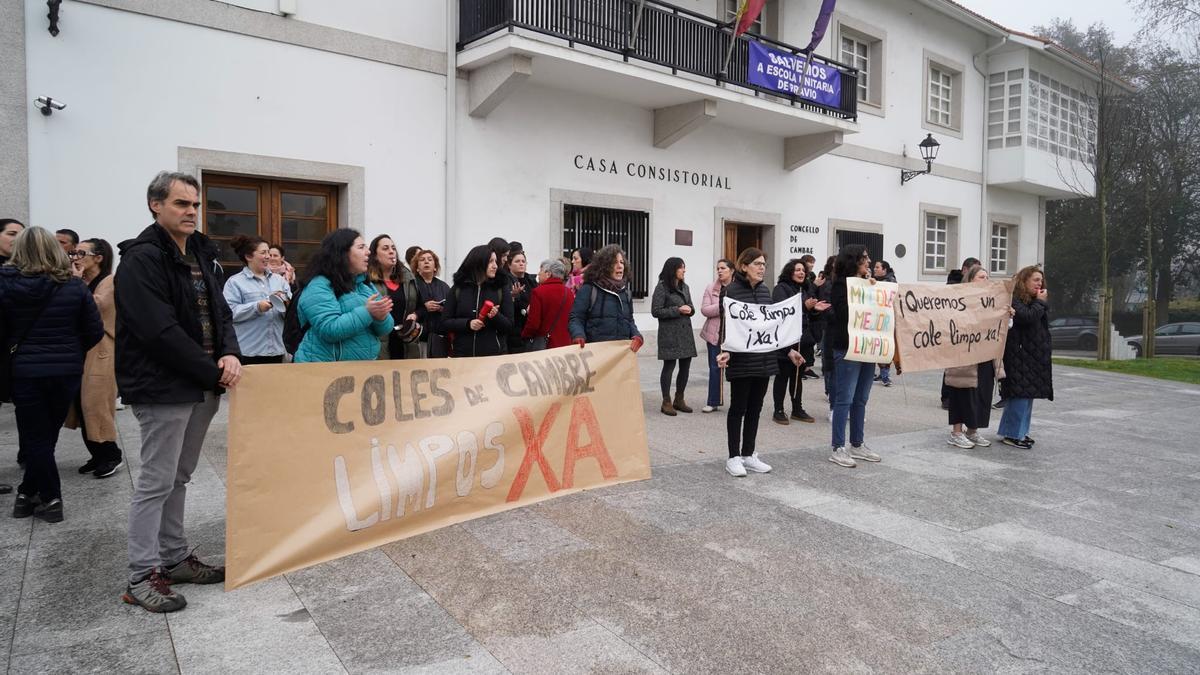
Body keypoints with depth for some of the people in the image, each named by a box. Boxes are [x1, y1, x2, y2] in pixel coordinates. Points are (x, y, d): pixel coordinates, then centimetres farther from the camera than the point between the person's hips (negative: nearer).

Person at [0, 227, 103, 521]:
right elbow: (95, 331, -2)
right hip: (67, 372, 1)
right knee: (46, 435, 16)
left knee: (35, 437, 10)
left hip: (25, 372, -1)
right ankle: (29, 493, 24)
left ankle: (50, 499, 13)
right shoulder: (75, 287, -6)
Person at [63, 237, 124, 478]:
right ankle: (98, 455, 18)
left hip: (100, 352, -8)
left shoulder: (111, 282, -8)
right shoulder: (79, 282, 15)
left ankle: (113, 454, 7)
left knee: (96, 405, -6)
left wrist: (77, 282, -12)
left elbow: (93, 308, -21)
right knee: (82, 405, 9)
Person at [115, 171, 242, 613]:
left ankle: (174, 558, 27)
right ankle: (142, 578, 10)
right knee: (156, 482, -1)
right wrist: (214, 372, -17)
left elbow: (220, 312, 12)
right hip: (163, 388, -8)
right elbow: (161, 332, -21)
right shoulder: (142, 259, -13)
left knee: (178, 477, 16)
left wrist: (230, 353, -9)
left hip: (201, 386, 8)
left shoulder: (202, 254, 13)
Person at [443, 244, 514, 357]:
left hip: (494, 354, -1)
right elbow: (445, 322, 4)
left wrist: (496, 316, -18)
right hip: (462, 353, 1)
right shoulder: (458, 288, 4)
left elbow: (509, 326, 2)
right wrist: (468, 324, -12)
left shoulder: (502, 288, 2)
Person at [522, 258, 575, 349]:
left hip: (545, 345, -5)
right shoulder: (570, 292, 5)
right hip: (567, 343, 5)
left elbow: (533, 323, -13)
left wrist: (524, 335, 4)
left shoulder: (539, 292, -12)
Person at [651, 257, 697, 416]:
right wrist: (677, 310, -15)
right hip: (669, 333, -7)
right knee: (669, 366, -3)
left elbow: (691, 307, 21)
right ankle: (666, 402, 6)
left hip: (685, 332, 7)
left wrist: (689, 309, -4)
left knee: (685, 366, 7)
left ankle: (679, 400, 21)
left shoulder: (685, 287, 15)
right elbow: (656, 311, -10)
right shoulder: (662, 287, -6)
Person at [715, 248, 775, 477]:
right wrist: (726, 351, -25)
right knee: (738, 408, 2)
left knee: (755, 408, 12)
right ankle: (734, 457, 12)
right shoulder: (731, 291, -9)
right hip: (741, 360, -6)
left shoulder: (765, 291, 11)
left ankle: (749, 454, 22)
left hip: (763, 359, 6)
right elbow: (726, 324, -12)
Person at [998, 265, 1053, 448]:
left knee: (1027, 393, 12)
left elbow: (1044, 322, 13)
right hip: (1019, 355, -10)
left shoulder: (1033, 301, 18)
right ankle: (1012, 434, -3)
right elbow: (1028, 317, -24)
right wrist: (1040, 302, -11)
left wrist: (1043, 302, 1)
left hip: (1033, 355, 10)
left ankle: (1019, 431, 20)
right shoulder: (1014, 299, -11)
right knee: (1020, 392, -9)